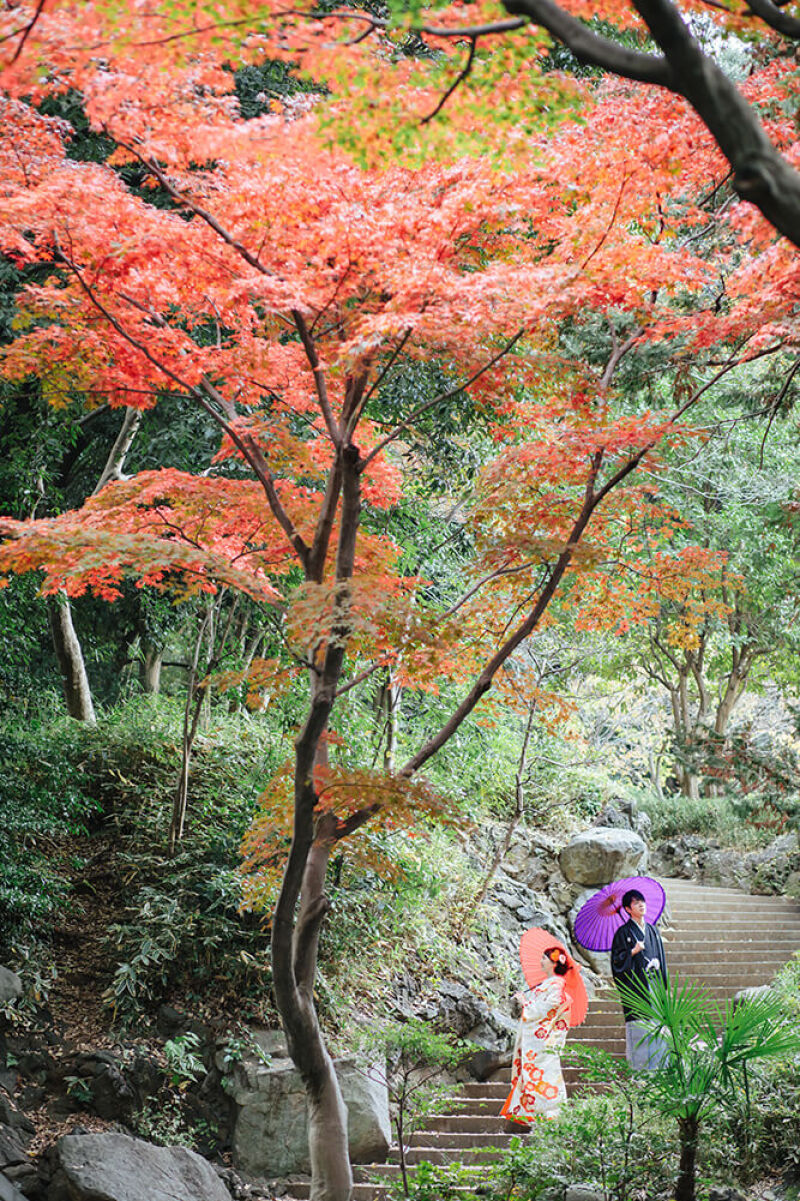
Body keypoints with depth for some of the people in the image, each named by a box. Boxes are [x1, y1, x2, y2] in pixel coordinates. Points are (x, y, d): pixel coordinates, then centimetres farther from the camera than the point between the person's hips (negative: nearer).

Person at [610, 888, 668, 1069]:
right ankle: (637, 1067, -5)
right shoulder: (624, 932, -1)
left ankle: (658, 1066, 7)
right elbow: (617, 960, -7)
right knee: (638, 1030, -9)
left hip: (653, 985, 5)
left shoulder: (652, 931, 16)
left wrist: (658, 964, 5)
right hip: (635, 985, -5)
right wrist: (633, 952, -20)